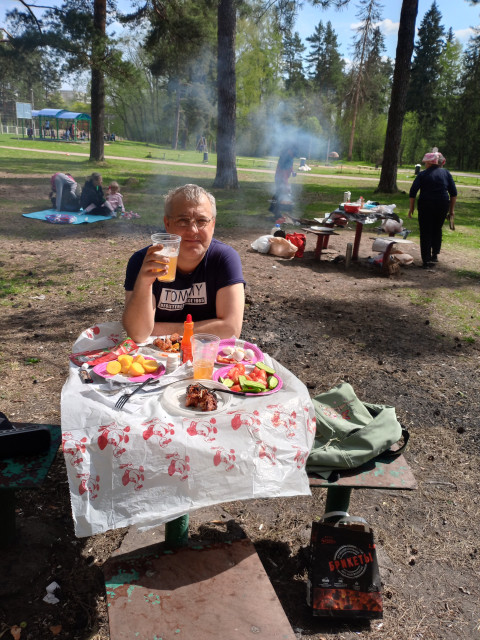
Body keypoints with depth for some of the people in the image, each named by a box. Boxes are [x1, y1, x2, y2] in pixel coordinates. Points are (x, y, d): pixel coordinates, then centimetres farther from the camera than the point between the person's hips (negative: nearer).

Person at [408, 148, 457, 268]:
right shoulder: (446, 173, 5)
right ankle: (435, 255, 27)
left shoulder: (422, 174, -2)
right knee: (437, 230, 21)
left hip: (426, 206, -3)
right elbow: (453, 193, 4)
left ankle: (426, 260, -2)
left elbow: (413, 192, -8)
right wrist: (452, 210, 9)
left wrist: (411, 208, -1)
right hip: (442, 206, 3)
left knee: (425, 232, 2)